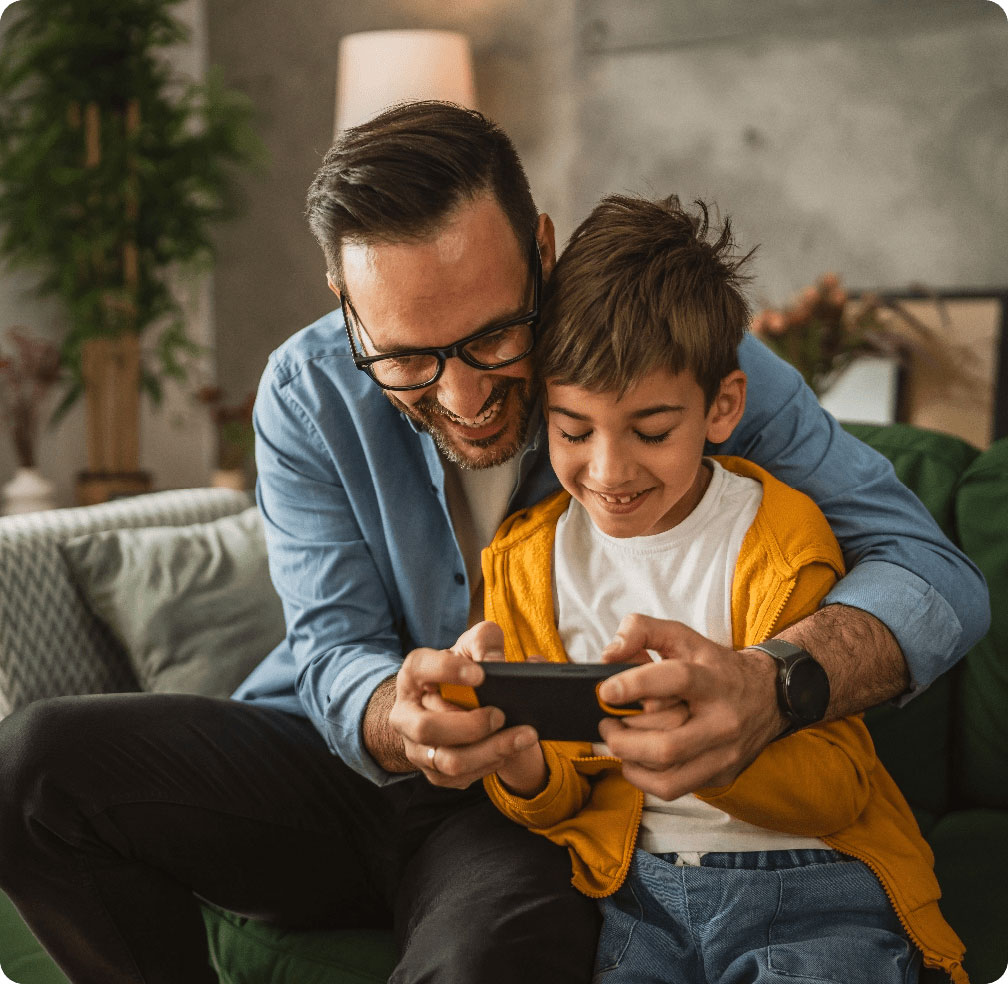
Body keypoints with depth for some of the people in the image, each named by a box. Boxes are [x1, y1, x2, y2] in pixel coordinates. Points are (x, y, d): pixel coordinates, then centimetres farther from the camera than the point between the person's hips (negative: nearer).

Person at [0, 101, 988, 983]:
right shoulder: (307, 393, -9)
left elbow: (930, 568, -20)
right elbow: (335, 655, -11)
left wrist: (772, 686, -44)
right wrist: (402, 719, -38)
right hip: (347, 767, 4)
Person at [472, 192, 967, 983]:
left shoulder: (779, 541, -6)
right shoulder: (524, 562, 4)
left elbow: (837, 791, -8)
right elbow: (561, 803, 11)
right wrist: (523, 771, -14)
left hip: (813, 885, -1)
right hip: (640, 888, 2)